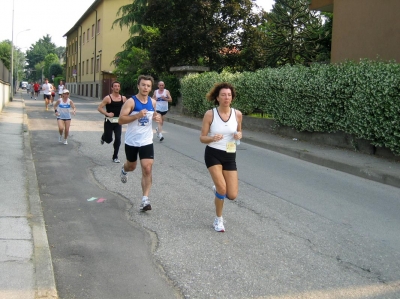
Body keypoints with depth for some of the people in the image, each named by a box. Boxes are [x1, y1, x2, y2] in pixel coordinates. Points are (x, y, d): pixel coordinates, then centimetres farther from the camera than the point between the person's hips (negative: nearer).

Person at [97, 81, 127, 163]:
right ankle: (103, 137, 44)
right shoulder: (108, 98, -10)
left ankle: (115, 157, 8)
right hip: (109, 121, -3)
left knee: (118, 139, -6)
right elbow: (99, 108, -10)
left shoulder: (123, 98, 1)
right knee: (108, 140, 5)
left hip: (118, 121, 3)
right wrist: (107, 114, -22)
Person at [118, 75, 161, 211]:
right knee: (132, 166, 19)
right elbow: (121, 120, -20)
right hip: (131, 141, -2)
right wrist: (137, 115, -32)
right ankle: (124, 169, 58)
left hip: (147, 141, 2)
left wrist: (157, 117, -5)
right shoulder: (131, 101, -15)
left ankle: (145, 200, -6)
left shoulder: (153, 102, 0)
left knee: (147, 169, -10)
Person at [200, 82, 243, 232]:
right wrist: (212, 138, -27)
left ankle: (217, 189, 35)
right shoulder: (210, 114, -11)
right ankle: (218, 219, 11)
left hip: (230, 156, 3)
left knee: (232, 195, -2)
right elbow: (202, 138, -5)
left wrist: (239, 135, -10)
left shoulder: (237, 114, -4)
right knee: (222, 188, -17)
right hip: (213, 154, -3)